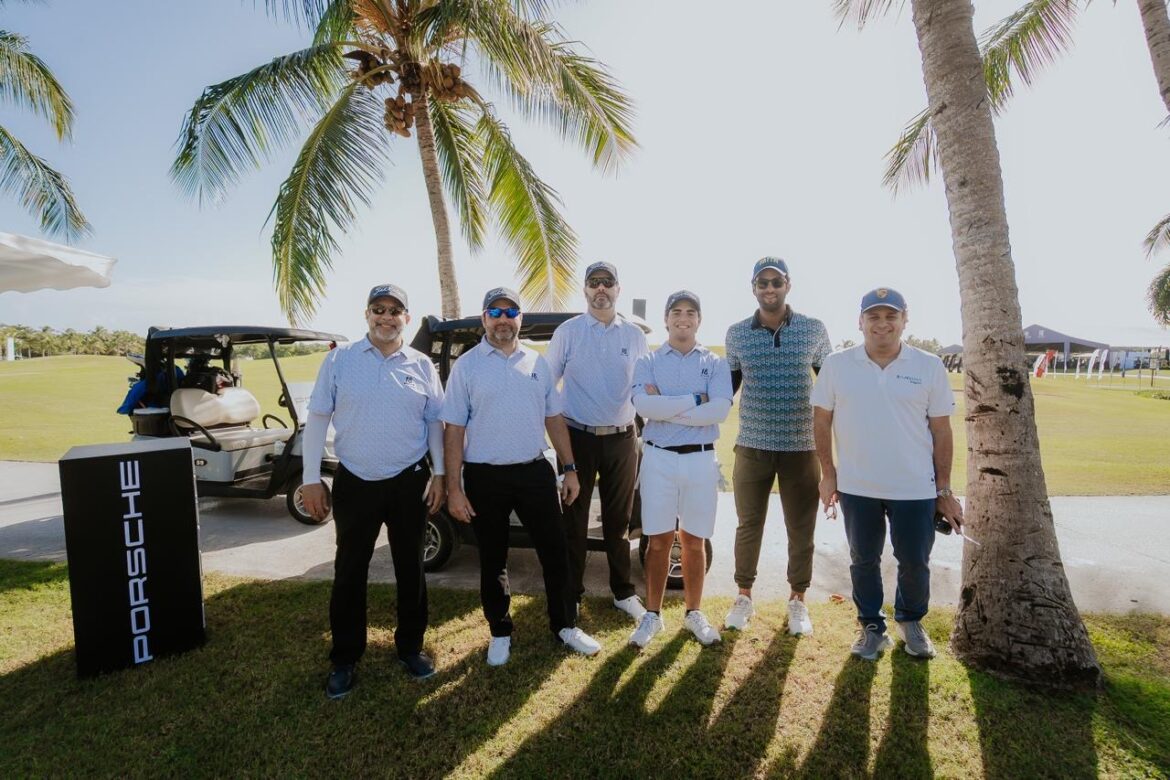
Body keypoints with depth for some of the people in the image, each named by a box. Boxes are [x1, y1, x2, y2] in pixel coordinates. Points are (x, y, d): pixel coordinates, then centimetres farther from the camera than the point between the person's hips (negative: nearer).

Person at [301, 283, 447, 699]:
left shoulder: (422, 365, 3)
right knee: (349, 572, 10)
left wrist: (439, 475, 0)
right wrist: (311, 479, -5)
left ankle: (410, 647, 31)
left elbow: (435, 423, 7)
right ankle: (344, 659, 27)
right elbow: (317, 418, 0)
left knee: (410, 568, 12)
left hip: (409, 482, 1)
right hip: (354, 483, -1)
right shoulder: (339, 359, -1)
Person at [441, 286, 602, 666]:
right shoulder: (466, 366, -3)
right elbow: (454, 430, -5)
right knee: (492, 561, 12)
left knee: (555, 552, 9)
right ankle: (500, 634, 31)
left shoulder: (538, 362, 7)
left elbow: (554, 418, 11)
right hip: (484, 477, -2)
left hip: (535, 471, 3)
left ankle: (566, 626, 28)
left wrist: (570, 468, 6)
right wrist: (453, 488, -9)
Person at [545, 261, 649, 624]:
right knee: (575, 519, 7)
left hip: (622, 438, 2)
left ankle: (623, 592, 29)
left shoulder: (635, 335, 7)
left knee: (619, 519, 14)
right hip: (579, 437, -2)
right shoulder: (567, 332, -1)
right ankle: (571, 595, 22)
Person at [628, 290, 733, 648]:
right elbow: (643, 405, -16)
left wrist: (666, 409, -15)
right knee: (659, 540, 7)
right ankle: (652, 614, 22)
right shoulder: (648, 361, 3)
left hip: (701, 459, 1)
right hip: (659, 458, -1)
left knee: (694, 541, 11)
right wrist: (695, 399, -15)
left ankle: (694, 613, 28)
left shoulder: (715, 363, 5)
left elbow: (721, 410, -13)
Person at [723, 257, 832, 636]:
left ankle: (797, 600, 29)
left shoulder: (814, 330, 0)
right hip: (751, 446, 1)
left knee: (801, 529, 10)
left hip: (802, 447, 0)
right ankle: (744, 596, 28)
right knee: (748, 525, 11)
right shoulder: (736, 333, 3)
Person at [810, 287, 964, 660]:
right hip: (857, 487, 0)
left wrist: (944, 489, 2)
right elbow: (821, 420, 3)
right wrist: (828, 473, 2)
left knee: (915, 563, 13)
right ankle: (872, 627, 33)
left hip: (915, 488, 0)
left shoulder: (929, 366, -3)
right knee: (864, 561, 14)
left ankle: (911, 622, 39)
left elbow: (941, 430, 1)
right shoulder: (836, 365, -4)